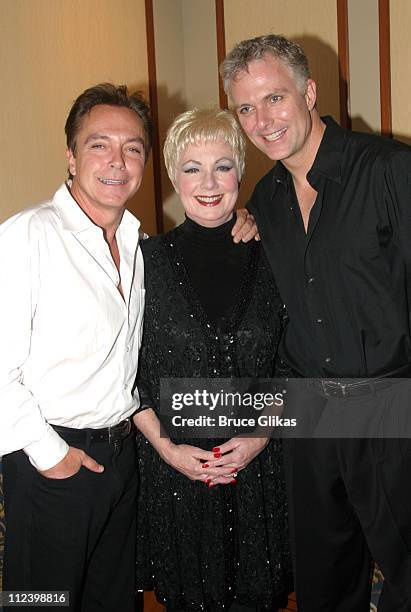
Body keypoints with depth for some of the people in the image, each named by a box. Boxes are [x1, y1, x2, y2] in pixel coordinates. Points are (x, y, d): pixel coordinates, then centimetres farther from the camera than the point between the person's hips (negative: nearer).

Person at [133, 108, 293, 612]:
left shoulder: (269, 258, -2)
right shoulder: (149, 259, -5)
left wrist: (262, 434, -8)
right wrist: (165, 446, -10)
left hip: (258, 465, 1)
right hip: (173, 466, -1)